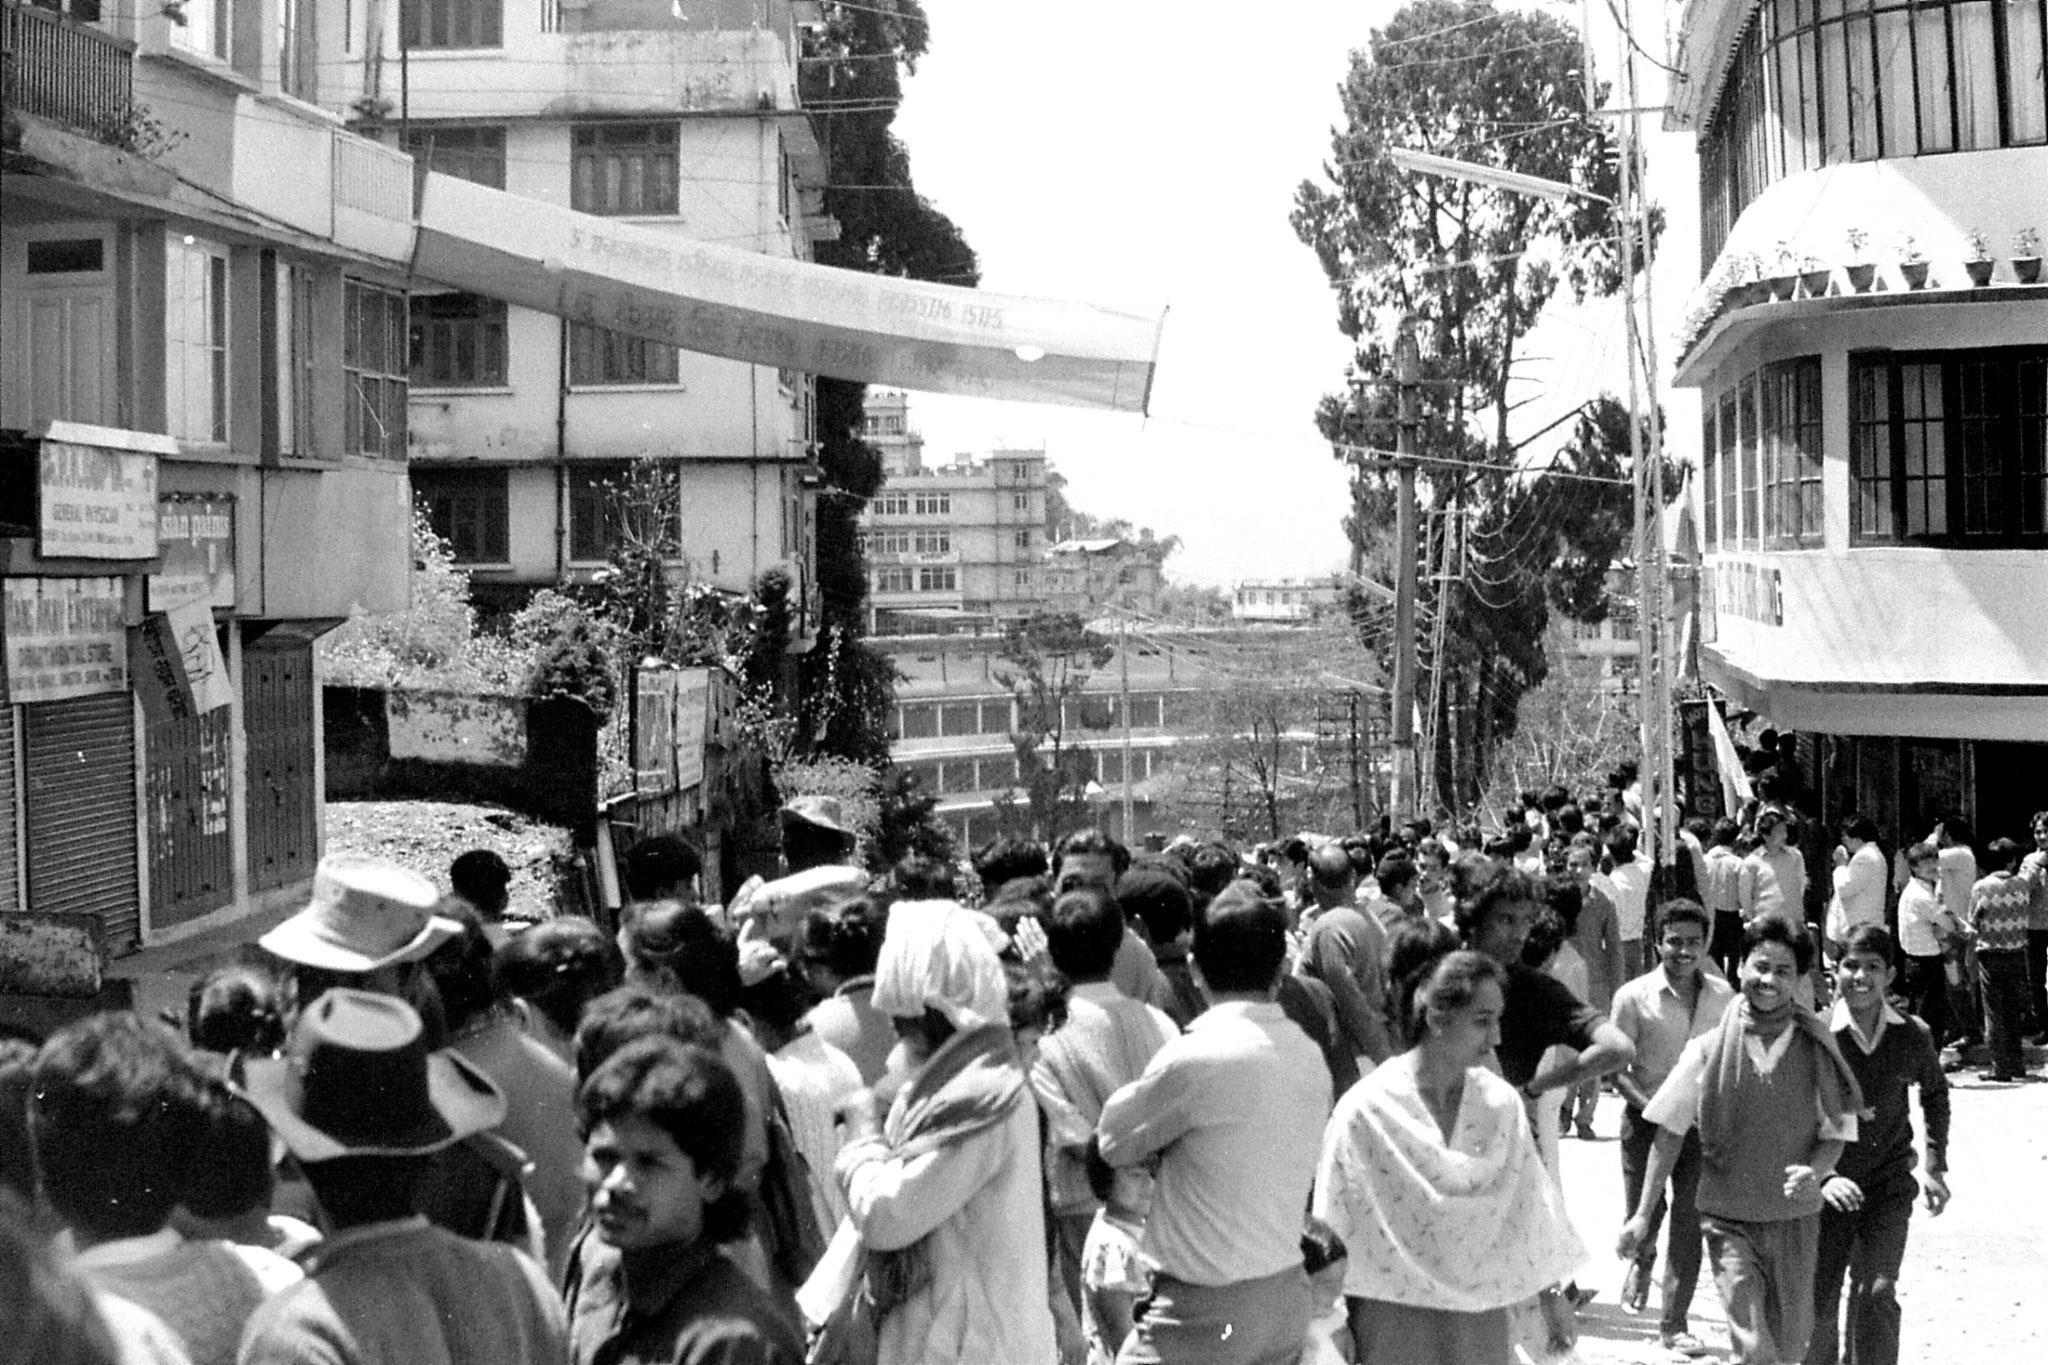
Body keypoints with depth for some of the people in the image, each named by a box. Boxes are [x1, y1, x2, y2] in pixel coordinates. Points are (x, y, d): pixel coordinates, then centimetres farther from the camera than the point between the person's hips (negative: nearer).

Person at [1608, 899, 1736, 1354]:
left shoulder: (1722, 995, 0)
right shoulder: (1634, 996, -9)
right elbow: (1617, 1065, -7)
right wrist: (1648, 1104, -21)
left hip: (1701, 1121, 2)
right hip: (1646, 1121, -2)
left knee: (1689, 1224, 0)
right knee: (1643, 1217, 5)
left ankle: (1675, 1323, 11)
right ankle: (1643, 1261, 43)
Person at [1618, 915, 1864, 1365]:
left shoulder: (1817, 1052, -4)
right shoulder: (1709, 1049, -6)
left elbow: (1836, 1134, 2)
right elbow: (1670, 1134, 0)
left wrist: (1813, 1172, -20)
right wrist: (1643, 1215, -1)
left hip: (1795, 1219, 2)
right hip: (1728, 1220, -2)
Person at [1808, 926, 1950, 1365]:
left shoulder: (1913, 1037, -3)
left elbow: (1935, 1091, 18)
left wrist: (1935, 1165, 12)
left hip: (1890, 1185, 1)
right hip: (1828, 1191, -1)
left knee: (1877, 1293, -13)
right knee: (1819, 1302, 6)